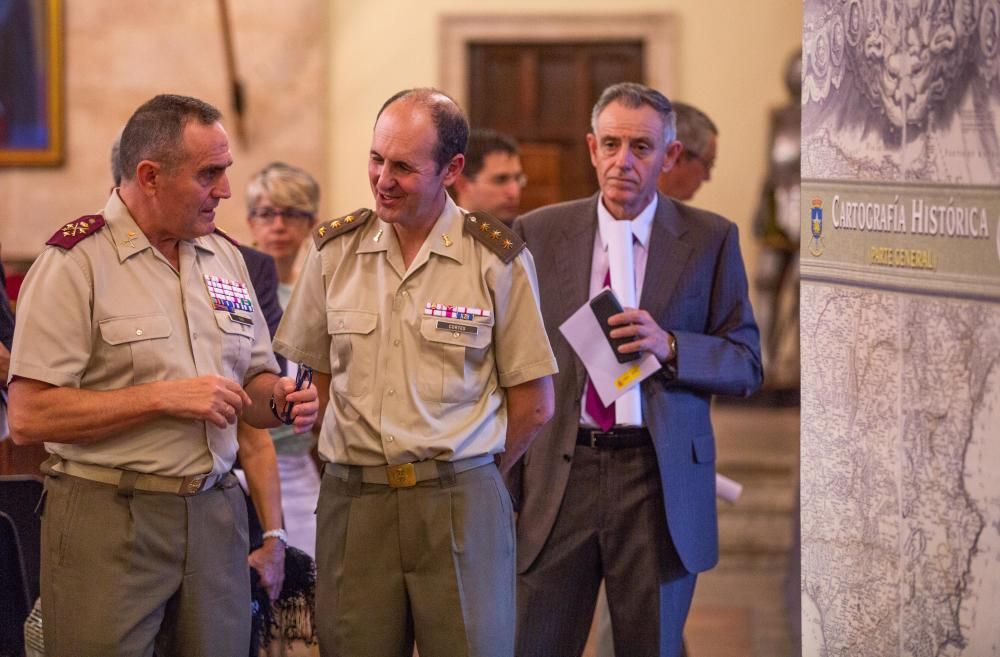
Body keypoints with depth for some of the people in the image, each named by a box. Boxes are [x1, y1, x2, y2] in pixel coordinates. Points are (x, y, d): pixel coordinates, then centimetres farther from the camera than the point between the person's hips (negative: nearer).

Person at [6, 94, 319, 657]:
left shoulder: (224, 257, 12)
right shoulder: (75, 263, -8)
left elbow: (253, 382, 20)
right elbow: (29, 417, -15)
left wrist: (280, 400, -4)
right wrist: (164, 398, -17)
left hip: (215, 514, 6)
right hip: (108, 520, -5)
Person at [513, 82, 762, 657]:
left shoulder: (711, 239, 2)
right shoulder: (539, 234, 5)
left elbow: (747, 365, 2)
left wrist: (669, 346, -17)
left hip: (660, 480, -1)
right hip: (558, 475, 1)